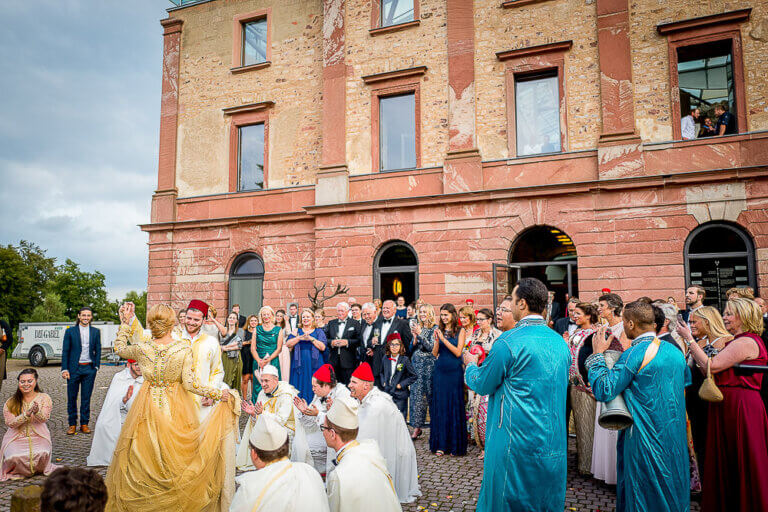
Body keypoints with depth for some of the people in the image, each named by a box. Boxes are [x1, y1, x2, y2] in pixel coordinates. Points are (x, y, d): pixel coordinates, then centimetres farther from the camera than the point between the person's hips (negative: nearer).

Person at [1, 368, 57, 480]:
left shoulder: (44, 398, 0)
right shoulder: (10, 403, 2)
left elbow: (45, 418, -13)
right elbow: (10, 423, -9)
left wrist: (37, 412, -35)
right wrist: (26, 414, -25)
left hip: (38, 437, -1)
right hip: (16, 439, 1)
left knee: (42, 454, -28)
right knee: (15, 457, -27)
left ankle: (40, 469, 7)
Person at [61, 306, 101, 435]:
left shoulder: (96, 332, 7)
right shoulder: (70, 331, 2)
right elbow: (65, 352, 1)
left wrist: (96, 366, 1)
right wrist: (64, 369, -6)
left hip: (89, 369, 1)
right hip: (74, 368, -1)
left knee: (86, 398, 6)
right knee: (72, 397, 5)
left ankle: (84, 424, 15)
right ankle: (72, 424, 18)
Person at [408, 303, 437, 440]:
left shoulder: (435, 329, -2)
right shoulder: (418, 327, 13)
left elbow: (431, 347, -11)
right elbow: (412, 348, 13)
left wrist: (420, 334, -16)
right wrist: (414, 337, -4)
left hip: (428, 364, -5)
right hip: (416, 364, 5)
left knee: (430, 395, -3)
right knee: (416, 395, 2)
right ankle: (417, 427, 6)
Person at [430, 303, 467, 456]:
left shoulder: (459, 331, 0)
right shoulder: (439, 330, 8)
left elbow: (458, 352, -10)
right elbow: (435, 354, 4)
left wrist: (443, 339, -15)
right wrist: (437, 339, -12)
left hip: (454, 372, -3)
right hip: (440, 372, 3)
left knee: (455, 406, 2)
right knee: (439, 406, 4)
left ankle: (455, 445, 12)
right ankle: (440, 444, 12)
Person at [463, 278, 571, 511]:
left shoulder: (508, 342, -17)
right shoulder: (560, 342, 5)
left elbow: (481, 385, -7)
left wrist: (471, 365, 15)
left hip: (517, 447, -7)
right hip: (555, 448, 7)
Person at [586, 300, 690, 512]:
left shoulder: (635, 354, -21)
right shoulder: (674, 350, 4)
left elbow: (603, 391, -22)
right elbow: (686, 382, 22)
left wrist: (597, 354, -15)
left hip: (645, 436, -7)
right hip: (674, 434, 7)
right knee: (670, 484, 21)